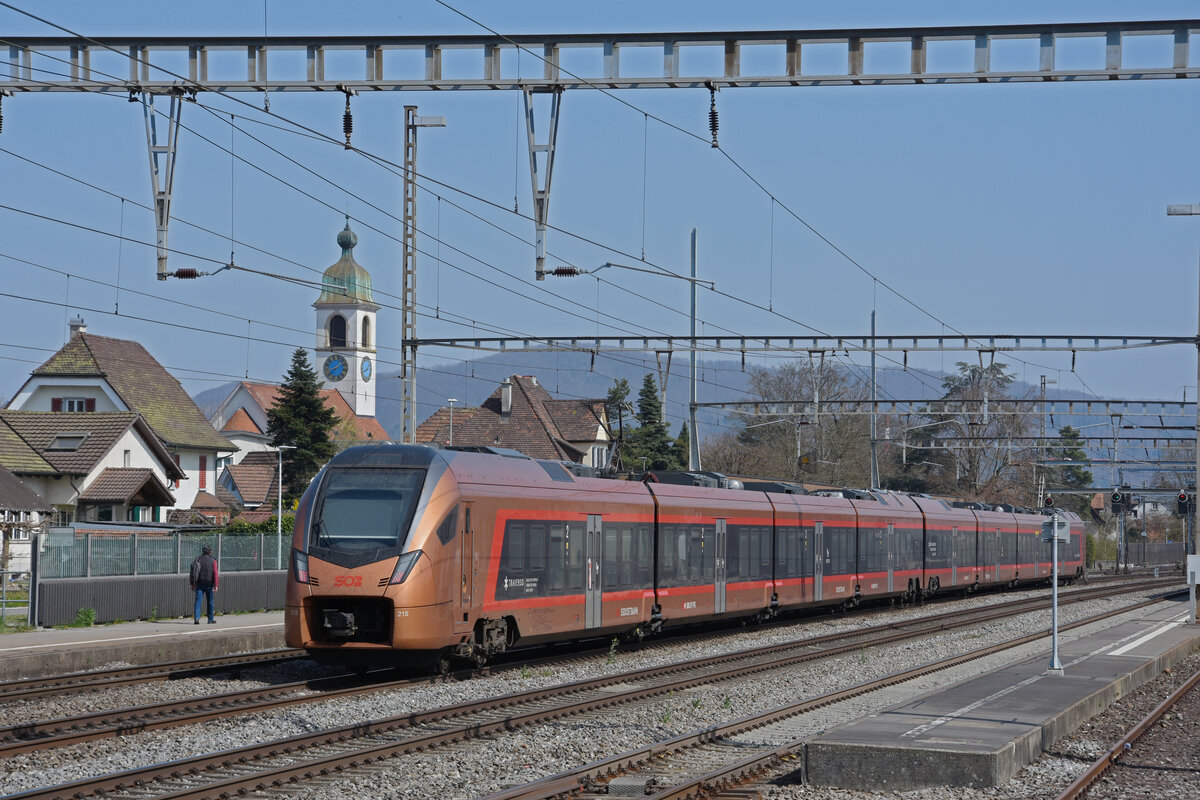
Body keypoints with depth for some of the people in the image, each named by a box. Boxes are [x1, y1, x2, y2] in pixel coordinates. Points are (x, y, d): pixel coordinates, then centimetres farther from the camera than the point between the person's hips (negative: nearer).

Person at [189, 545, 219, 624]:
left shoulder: (198, 559, 5)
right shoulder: (213, 561, -3)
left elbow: (193, 573, 5)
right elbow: (215, 573, -12)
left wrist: (192, 584, 10)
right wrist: (216, 585, -11)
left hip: (199, 584, 2)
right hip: (209, 584, -2)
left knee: (198, 601, -2)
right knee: (210, 602, 12)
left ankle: (196, 618, -18)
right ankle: (210, 619, 20)